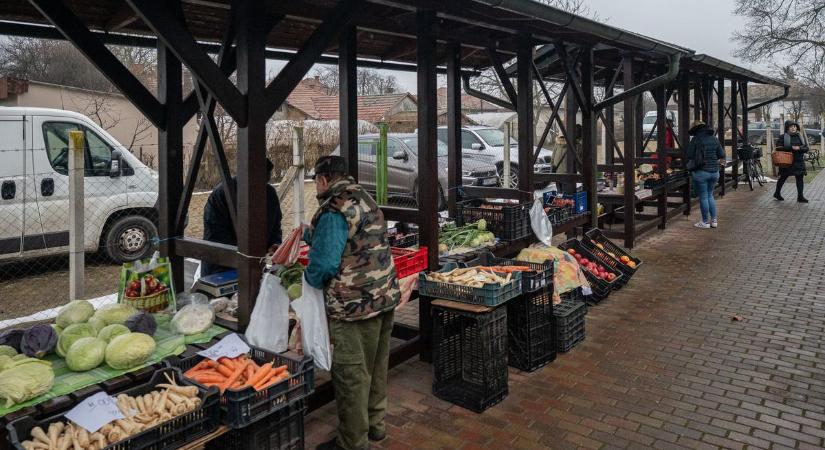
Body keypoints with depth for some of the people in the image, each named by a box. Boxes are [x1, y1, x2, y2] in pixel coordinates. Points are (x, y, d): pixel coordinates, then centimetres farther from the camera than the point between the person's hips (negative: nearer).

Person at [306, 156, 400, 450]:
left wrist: (307, 278, 0)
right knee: (375, 367, 21)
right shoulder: (364, 198, 12)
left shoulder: (334, 210, -17)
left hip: (355, 305, -9)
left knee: (351, 374, 4)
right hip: (385, 297, 9)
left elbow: (324, 264, -21)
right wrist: (309, 234, 31)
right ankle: (374, 424, 37)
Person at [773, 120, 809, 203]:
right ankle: (777, 193, 27)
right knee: (783, 177, 9)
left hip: (799, 161, 4)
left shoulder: (799, 136, 10)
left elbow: (806, 148, 5)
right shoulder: (782, 137, -4)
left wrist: (799, 148, -16)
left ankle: (800, 197, 4)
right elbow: (779, 148, -15)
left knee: (800, 178, 0)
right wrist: (791, 148, -21)